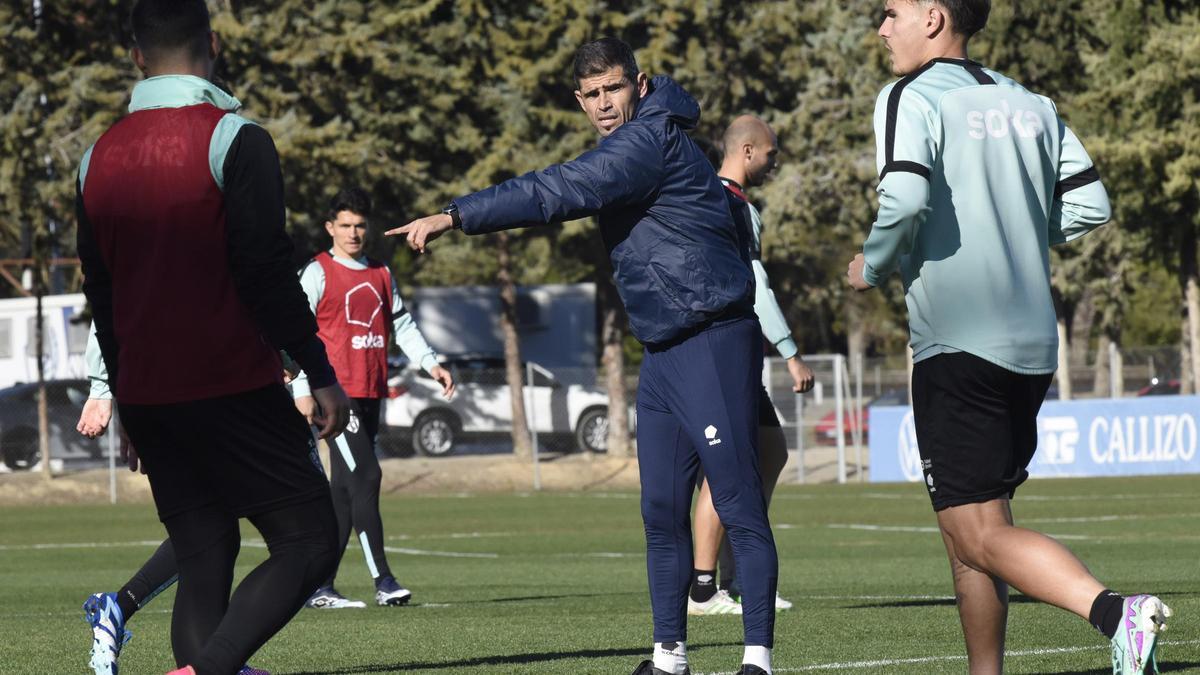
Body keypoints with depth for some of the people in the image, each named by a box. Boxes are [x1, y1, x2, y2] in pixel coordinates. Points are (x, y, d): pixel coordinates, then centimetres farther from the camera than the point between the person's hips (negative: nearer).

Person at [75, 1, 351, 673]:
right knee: (310, 542, -4)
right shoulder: (235, 140, -10)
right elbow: (266, 271, -14)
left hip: (144, 397, 6)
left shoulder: (98, 158, 9)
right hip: (233, 390, -6)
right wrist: (322, 373, -9)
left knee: (202, 564, 10)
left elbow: (101, 292, 15)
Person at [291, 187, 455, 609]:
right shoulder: (318, 273, -2)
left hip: (371, 395, 7)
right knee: (365, 477, -15)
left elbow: (402, 324, 19)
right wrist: (303, 390, -12)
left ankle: (321, 587, 11)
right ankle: (383, 582, -17)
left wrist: (430, 363, 4)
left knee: (345, 491, 7)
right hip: (337, 391, -7)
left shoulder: (380, 275, 17)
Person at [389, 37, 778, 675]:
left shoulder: (649, 138, -14)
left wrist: (454, 216, -24)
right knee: (661, 510, 10)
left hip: (713, 343, -10)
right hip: (663, 352, 10)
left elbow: (556, 192, -22)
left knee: (738, 504, -9)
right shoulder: (627, 146, 18)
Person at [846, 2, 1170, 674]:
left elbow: (905, 198, -19)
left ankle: (1115, 611, -32)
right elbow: (1090, 205, 9)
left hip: (957, 344, -7)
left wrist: (872, 266, -1)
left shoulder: (911, 98, -5)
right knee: (972, 530, 18)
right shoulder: (1031, 105, 15)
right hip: (1034, 345, 7)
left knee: (980, 535, -11)